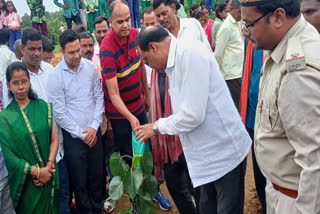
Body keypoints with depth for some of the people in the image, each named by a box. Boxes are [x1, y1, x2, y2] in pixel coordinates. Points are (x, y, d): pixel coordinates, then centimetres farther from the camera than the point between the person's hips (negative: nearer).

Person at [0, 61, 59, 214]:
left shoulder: (43, 107, 1)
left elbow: (54, 139, -1)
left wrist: (49, 166, -14)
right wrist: (37, 171, -15)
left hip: (49, 178, 2)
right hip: (24, 181, -2)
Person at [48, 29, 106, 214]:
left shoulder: (90, 67, -1)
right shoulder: (55, 76, -11)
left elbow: (99, 97, 5)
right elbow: (59, 113, -10)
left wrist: (94, 127, -4)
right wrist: (81, 133, -8)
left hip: (94, 132, 3)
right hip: (73, 136, -3)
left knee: (98, 176, 14)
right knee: (80, 181, 9)